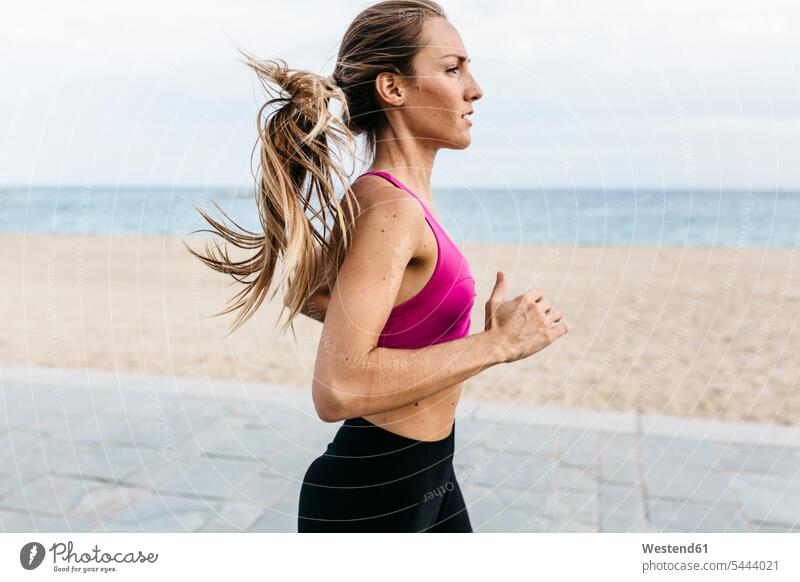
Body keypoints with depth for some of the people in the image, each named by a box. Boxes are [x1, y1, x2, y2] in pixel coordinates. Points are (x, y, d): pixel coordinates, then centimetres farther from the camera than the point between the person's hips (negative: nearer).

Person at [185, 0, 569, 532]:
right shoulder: (391, 208, -23)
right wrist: (499, 342, -24)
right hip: (373, 494, -8)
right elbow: (337, 389, -30)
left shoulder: (369, 195, 3)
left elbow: (308, 295, 15)